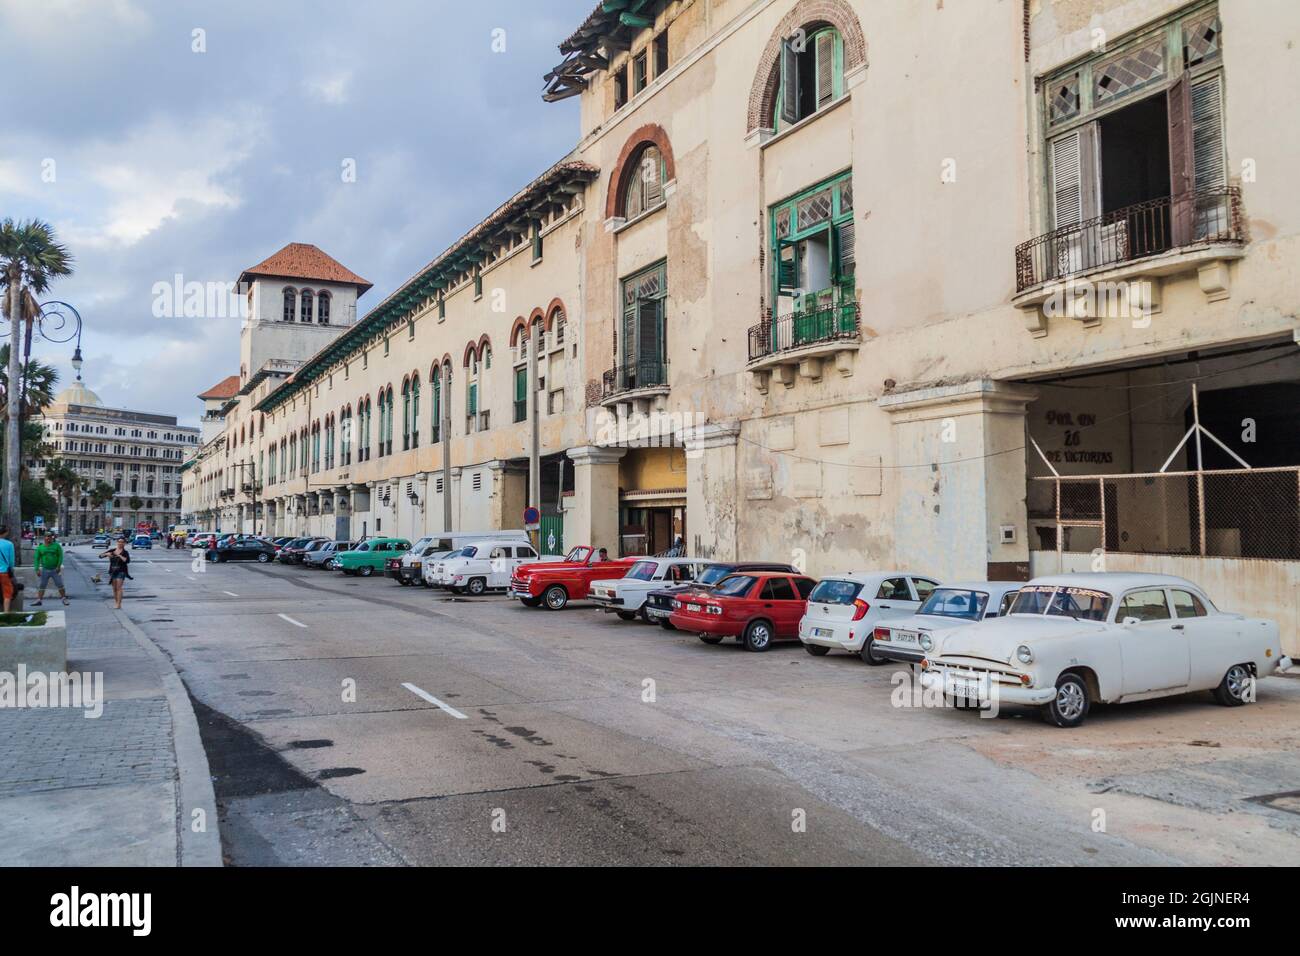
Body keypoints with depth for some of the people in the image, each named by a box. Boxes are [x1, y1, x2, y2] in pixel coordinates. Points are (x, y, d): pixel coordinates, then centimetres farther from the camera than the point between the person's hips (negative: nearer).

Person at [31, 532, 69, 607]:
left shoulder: (57, 545, -1)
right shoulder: (40, 547, 3)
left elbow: (60, 556, -4)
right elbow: (37, 559, 3)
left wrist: (58, 566, -14)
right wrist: (37, 569, -6)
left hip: (55, 570, -2)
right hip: (45, 570, 2)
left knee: (60, 585, -3)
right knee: (41, 586, 5)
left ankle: (64, 598, 6)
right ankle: (39, 600, 9)